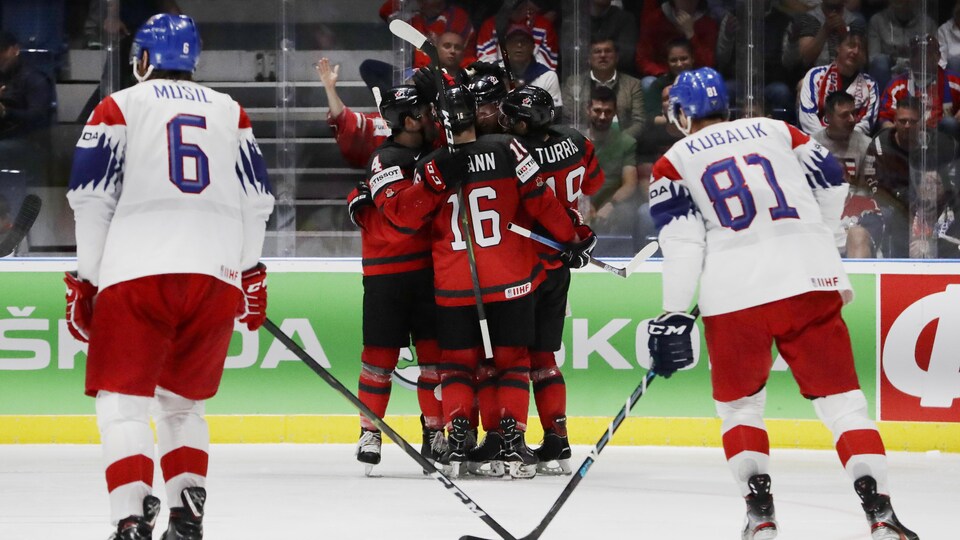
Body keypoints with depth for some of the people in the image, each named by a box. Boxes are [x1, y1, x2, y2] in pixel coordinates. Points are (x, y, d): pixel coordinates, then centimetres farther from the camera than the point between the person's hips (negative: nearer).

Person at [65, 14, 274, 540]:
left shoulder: (118, 108, 6)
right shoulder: (230, 112, 18)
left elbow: (92, 198, 0)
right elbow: (256, 199, 18)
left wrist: (85, 280, 4)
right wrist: (251, 272, 28)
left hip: (136, 275, -4)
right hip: (216, 275, 4)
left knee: (123, 403, -1)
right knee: (182, 402, 19)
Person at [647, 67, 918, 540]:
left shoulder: (675, 163, 10)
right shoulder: (775, 131, 17)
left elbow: (682, 240, -2)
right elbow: (830, 185, 16)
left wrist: (673, 316, -3)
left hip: (734, 297, -1)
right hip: (810, 282, 1)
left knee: (739, 404, 18)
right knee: (840, 398, 5)